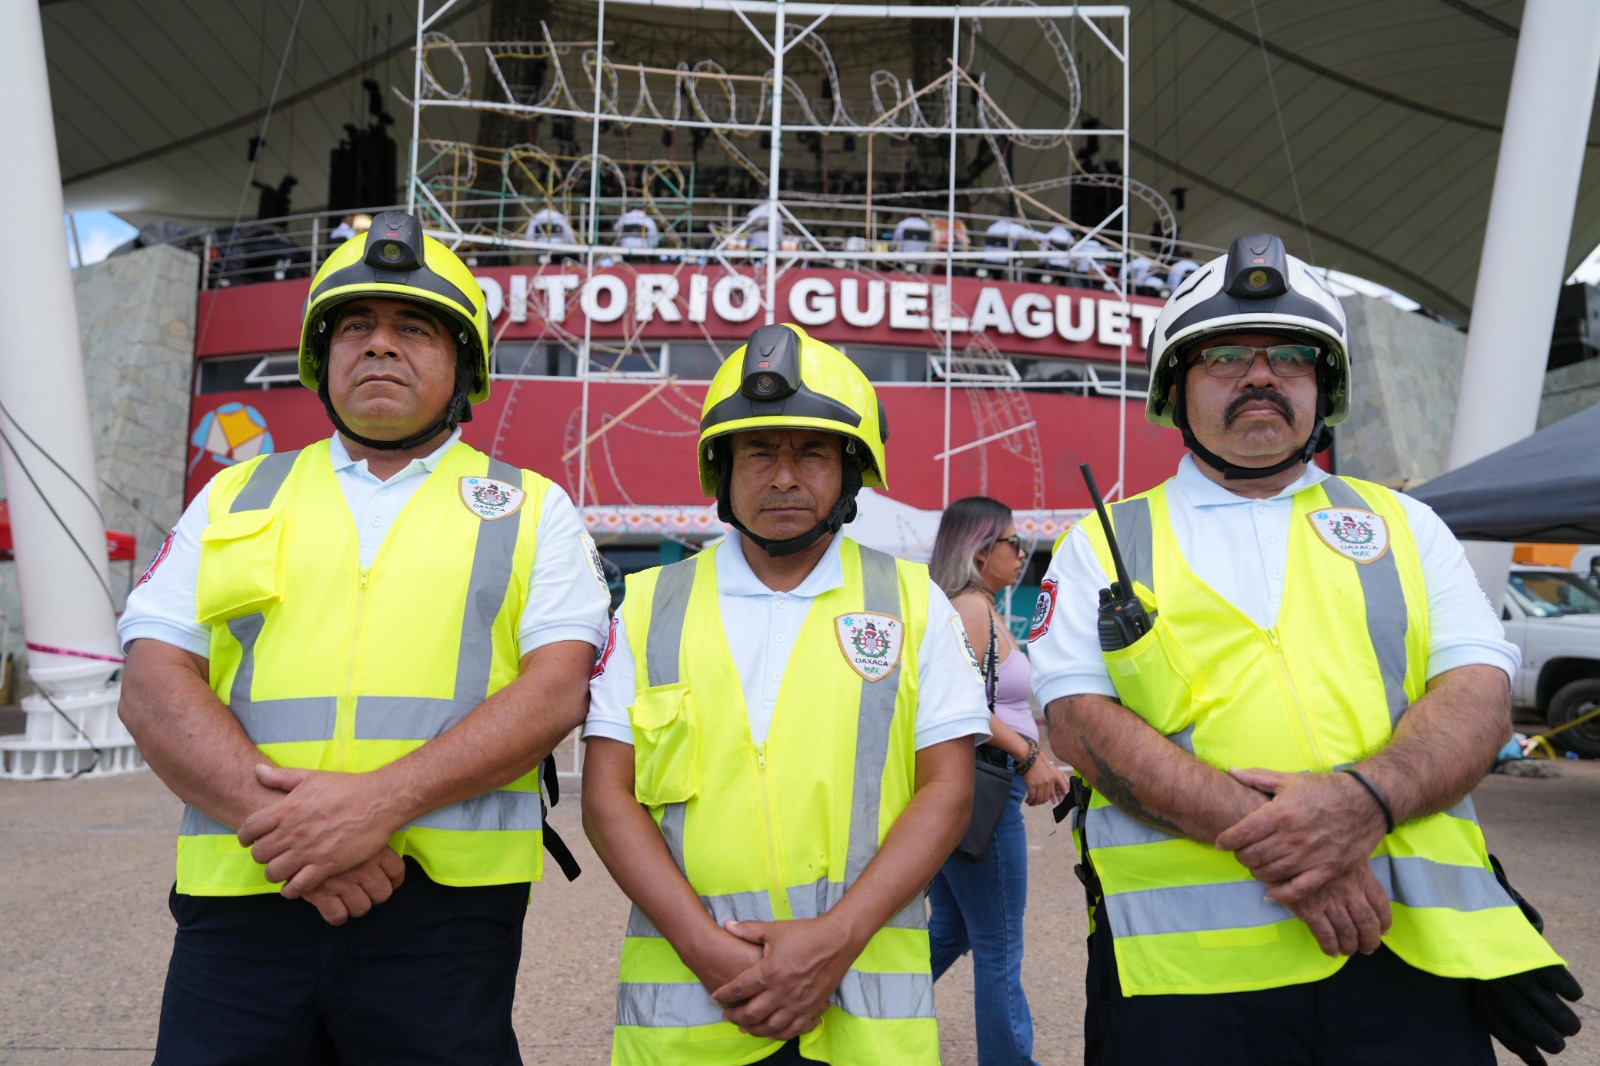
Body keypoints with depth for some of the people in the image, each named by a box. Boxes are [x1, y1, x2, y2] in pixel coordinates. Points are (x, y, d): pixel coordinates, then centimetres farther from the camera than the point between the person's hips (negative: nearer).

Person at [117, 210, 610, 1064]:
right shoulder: (235, 499, 14)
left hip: (445, 907, -1)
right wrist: (285, 822, -12)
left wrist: (381, 800, -17)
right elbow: (153, 689, 4)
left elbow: (558, 689, -5)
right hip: (240, 902, 2)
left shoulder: (530, 509, 8)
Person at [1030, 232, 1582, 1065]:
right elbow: (1081, 719, -6)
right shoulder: (1104, 544, 7)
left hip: (1407, 960, 2)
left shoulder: (1403, 526, 15)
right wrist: (1265, 834, -18)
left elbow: (1480, 696, 3)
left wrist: (1364, 796, -18)